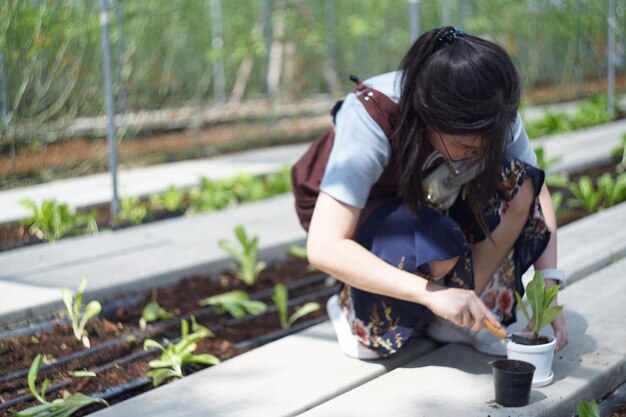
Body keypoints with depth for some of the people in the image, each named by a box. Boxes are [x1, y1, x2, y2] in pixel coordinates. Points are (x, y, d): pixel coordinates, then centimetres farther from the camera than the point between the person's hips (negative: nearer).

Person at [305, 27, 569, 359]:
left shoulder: (494, 115, -23)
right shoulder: (369, 117, -35)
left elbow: (536, 192, -10)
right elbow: (323, 248, -40)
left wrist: (549, 284, -23)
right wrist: (432, 293, -45)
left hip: (436, 206, 5)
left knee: (517, 183, -24)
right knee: (437, 242, -37)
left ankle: (455, 319, -15)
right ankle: (353, 309, -9)